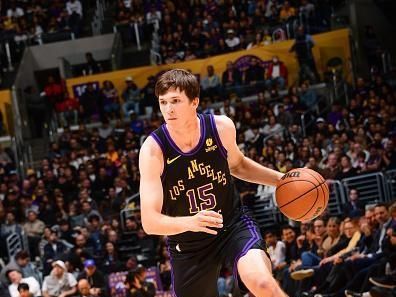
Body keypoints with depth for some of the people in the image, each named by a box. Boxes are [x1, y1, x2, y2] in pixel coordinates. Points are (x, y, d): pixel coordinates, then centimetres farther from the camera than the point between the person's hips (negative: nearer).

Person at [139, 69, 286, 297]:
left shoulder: (222, 127, -13)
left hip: (234, 224, 0)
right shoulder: (153, 149, -21)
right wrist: (189, 222, -43)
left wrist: (281, 179, 3)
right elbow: (150, 221, -24)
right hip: (188, 245, 0)